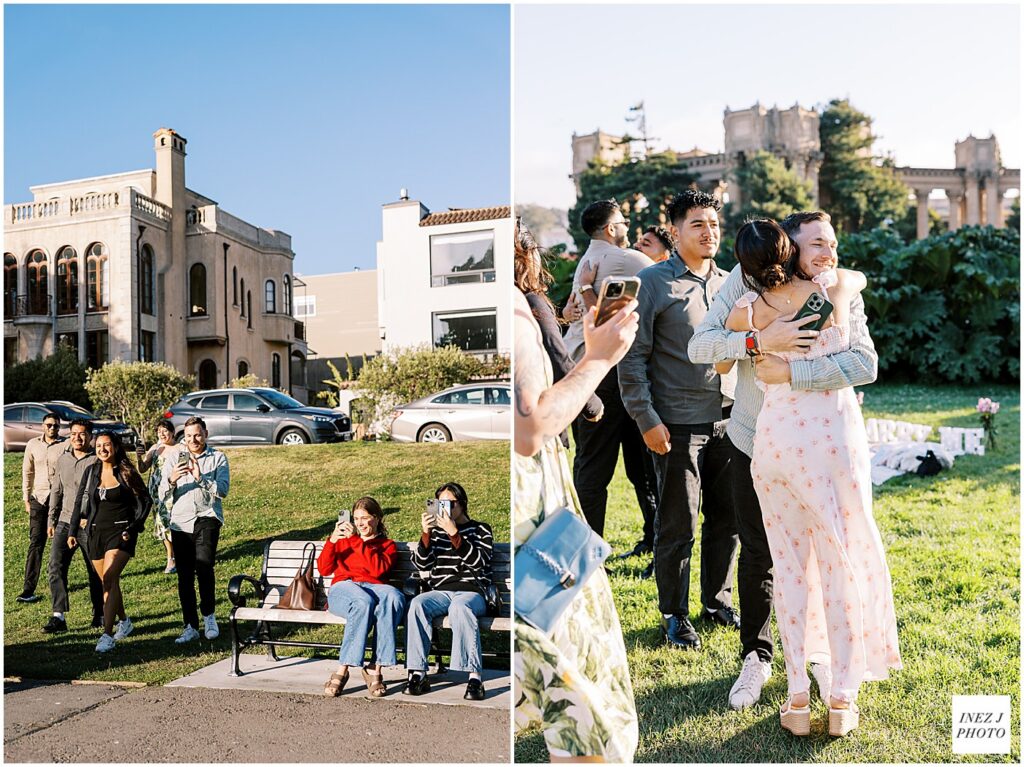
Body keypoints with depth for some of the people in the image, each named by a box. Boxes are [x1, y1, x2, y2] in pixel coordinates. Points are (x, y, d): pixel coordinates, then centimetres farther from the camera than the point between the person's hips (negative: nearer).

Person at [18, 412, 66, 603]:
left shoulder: (66, 446, -5)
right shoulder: (33, 444, 7)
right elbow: (27, 472, 13)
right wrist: (26, 499, 10)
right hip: (38, 498, 2)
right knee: (35, 543, -1)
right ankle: (29, 589, -2)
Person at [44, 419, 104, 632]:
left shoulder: (97, 461, -6)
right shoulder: (63, 459, 10)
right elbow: (56, 491, 17)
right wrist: (52, 520, 15)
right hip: (65, 522, 4)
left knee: (96, 572, 6)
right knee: (55, 567, -8)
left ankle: (99, 614, 21)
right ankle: (59, 616, -7)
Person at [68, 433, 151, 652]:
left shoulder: (127, 472, -4)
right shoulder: (91, 472, 7)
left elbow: (145, 500, 1)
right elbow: (81, 503, 11)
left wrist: (133, 528, -6)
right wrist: (73, 531, 4)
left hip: (121, 532, -5)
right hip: (97, 533, 5)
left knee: (109, 579, -18)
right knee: (109, 582, 13)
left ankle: (107, 635, -18)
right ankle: (124, 621, 35)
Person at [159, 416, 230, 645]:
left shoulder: (218, 458, 5)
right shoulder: (174, 457, 11)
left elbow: (223, 490, -8)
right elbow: (163, 493, 5)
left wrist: (200, 477, -21)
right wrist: (172, 480, -16)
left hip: (207, 518, -3)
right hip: (180, 522, 3)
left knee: (204, 566, -19)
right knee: (184, 576, 4)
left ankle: (209, 615, 0)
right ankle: (190, 627, 14)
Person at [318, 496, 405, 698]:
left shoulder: (387, 545, 21)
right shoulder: (343, 540, 27)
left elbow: (378, 569, -2)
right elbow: (323, 569, 12)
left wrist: (357, 541, -6)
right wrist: (332, 541, -3)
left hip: (374, 588, 0)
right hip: (343, 588, 0)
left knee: (394, 596, -37)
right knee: (363, 601, -39)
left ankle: (375, 669, -37)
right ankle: (342, 671, -36)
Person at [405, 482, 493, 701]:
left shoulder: (480, 529, 11)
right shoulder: (436, 531, 19)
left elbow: (479, 562, -7)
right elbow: (421, 564, 8)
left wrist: (454, 534, -15)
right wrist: (426, 533, -6)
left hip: (471, 592, -3)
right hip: (440, 591, 3)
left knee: (459, 607, -37)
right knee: (416, 604, -29)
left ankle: (474, 677, -39)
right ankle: (418, 674, -30)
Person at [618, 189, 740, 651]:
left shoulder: (729, 284, 12)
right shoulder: (652, 282, -5)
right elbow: (632, 357, -7)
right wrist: (647, 420, -12)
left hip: (729, 421, 5)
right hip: (679, 423, -5)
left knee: (727, 517, 12)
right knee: (678, 525, 3)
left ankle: (717, 601, 31)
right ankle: (674, 616, 19)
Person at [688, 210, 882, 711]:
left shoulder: (844, 297, -12)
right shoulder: (748, 280, -14)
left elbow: (866, 365, -27)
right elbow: (698, 346, -22)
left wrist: (789, 373, -34)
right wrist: (759, 340, -37)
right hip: (753, 442, 0)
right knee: (757, 553, 10)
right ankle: (756, 657, 29)